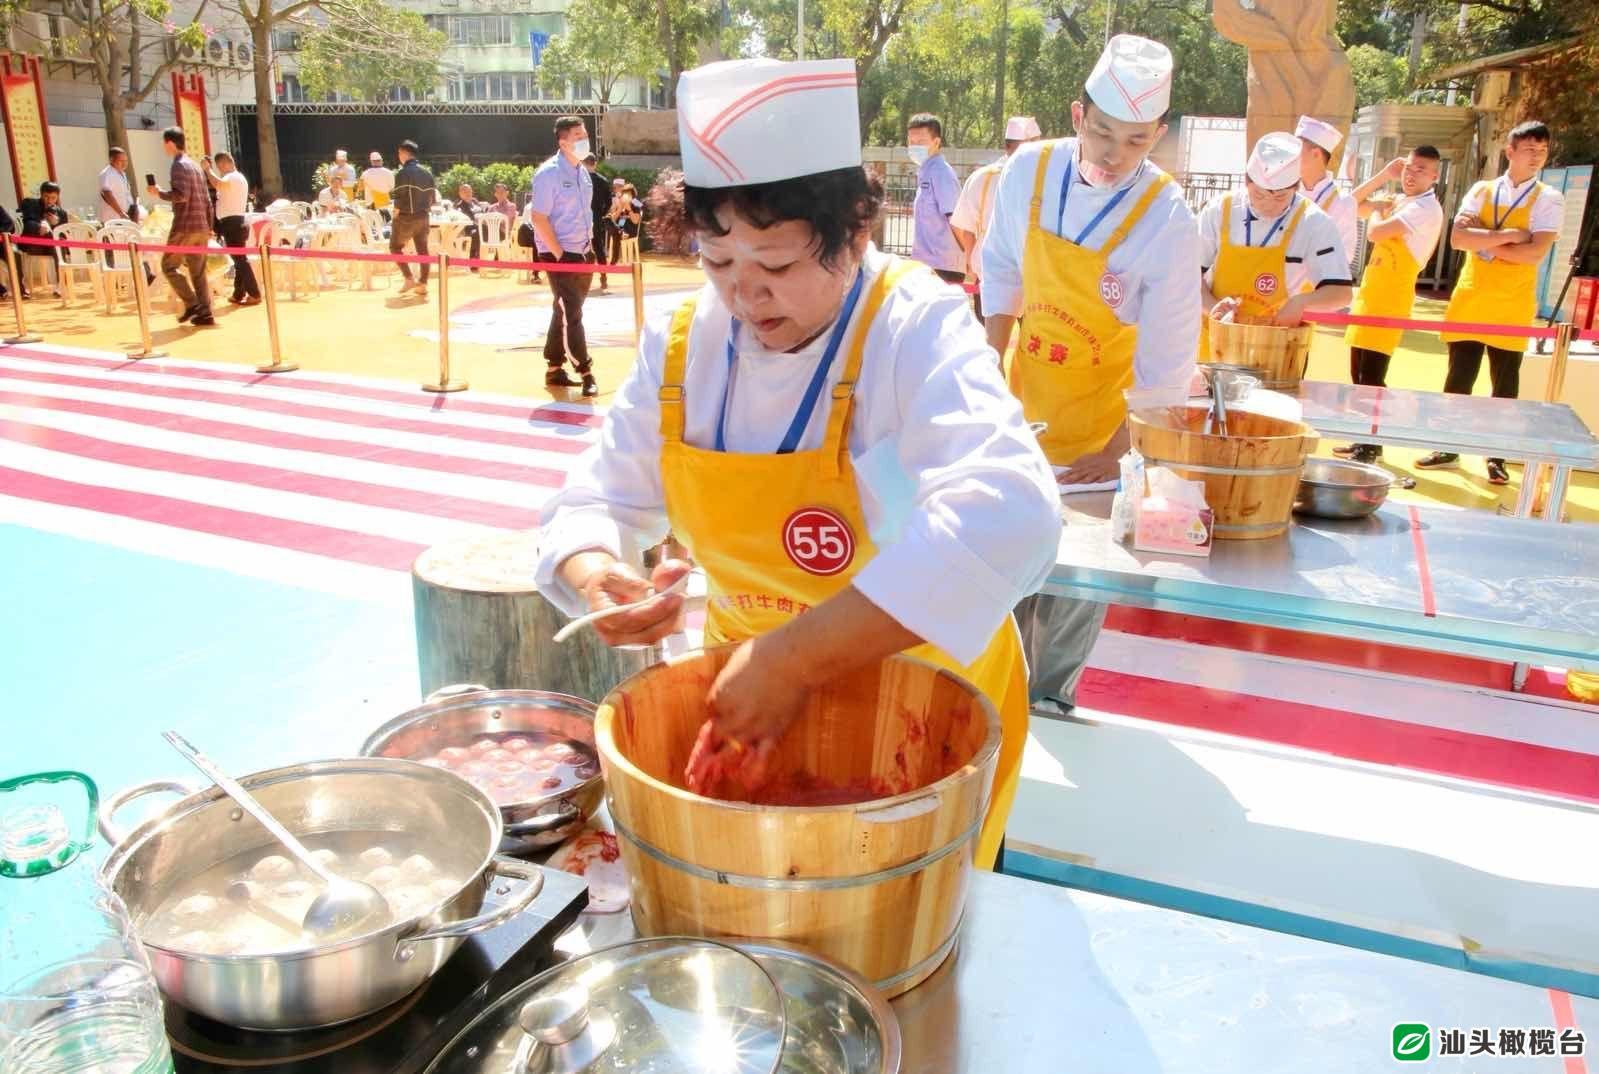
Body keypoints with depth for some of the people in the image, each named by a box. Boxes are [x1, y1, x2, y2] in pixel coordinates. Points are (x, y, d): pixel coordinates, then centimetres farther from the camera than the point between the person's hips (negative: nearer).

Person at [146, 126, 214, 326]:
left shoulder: (179, 165, -8)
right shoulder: (195, 166, 19)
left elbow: (181, 195, -20)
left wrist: (160, 193, -5)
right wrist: (209, 227, 21)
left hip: (185, 226, -8)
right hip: (201, 227, 8)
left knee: (168, 266, 1)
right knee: (198, 271, 7)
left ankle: (192, 304, -5)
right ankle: (204, 314, 2)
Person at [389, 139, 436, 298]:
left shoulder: (403, 173, -13)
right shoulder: (427, 173, 8)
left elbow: (399, 199, -16)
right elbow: (432, 198, 10)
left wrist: (395, 216, -4)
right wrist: (423, 210, 18)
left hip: (405, 218, -6)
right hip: (423, 218, 6)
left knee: (395, 247, 10)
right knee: (423, 250, 7)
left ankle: (409, 279, 1)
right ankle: (423, 285, 6)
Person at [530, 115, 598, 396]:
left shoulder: (582, 172, 12)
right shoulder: (548, 173, -12)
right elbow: (539, 217, -16)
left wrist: (588, 248, 11)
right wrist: (560, 254, -17)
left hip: (581, 254, 8)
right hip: (560, 255, -8)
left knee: (565, 313, 13)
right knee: (571, 315, -6)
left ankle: (554, 369, 21)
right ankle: (585, 373, -3)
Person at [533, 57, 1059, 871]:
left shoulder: (917, 331, -23)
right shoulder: (682, 346, -8)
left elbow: (1006, 520, -40)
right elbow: (598, 501, 0)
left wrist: (795, 661, -43)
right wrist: (589, 576, -24)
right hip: (748, 686, 4)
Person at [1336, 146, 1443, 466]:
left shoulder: (1426, 208, -13)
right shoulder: (1398, 202, 15)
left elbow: (1375, 233, -22)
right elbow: (1354, 204, 18)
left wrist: (1376, 212, 0)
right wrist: (1385, 175, 8)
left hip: (1391, 296, -9)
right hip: (1371, 292, 9)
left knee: (1371, 376, -11)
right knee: (1358, 373, 12)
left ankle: (1370, 448, -5)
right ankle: (1365, 440, 22)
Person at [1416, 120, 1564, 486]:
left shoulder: (1549, 199, -2)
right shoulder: (1481, 191, 5)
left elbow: (1535, 252, -16)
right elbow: (1457, 238, -8)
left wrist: (1484, 243, -11)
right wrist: (1505, 235, -16)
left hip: (1512, 307, -2)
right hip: (1470, 299, 2)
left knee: (1505, 384, 5)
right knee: (1458, 378, 6)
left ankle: (1497, 457, 15)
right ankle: (1449, 449, 17)